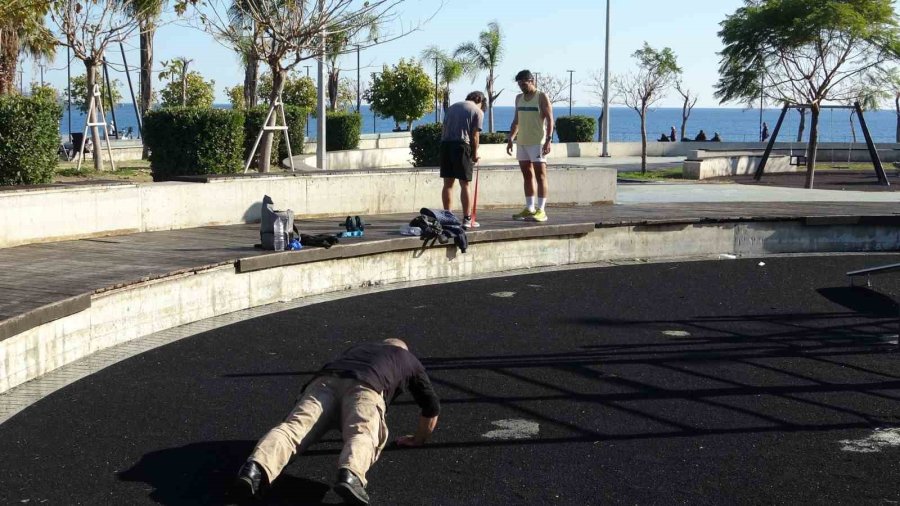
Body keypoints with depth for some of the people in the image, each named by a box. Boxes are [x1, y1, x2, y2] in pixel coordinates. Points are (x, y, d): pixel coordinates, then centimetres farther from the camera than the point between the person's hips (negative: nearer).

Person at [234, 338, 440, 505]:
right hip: (364, 387, -3)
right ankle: (350, 475, -59)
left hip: (325, 380, 3)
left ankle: (257, 468, -46)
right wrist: (419, 438, 51)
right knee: (362, 434, -25)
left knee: (293, 426, -18)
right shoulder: (409, 359, 38)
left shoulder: (358, 348, 47)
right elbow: (432, 406, 37)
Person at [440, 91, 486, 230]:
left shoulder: (452, 107, 21)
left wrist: (444, 145, 16)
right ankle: (467, 219, -1)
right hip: (461, 145, -5)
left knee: (448, 183, 8)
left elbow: (443, 129, 16)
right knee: (465, 184, -1)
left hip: (445, 144, 5)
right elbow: (475, 135, -3)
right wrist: (475, 154, 7)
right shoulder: (478, 111, 4)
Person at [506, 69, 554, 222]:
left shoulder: (542, 97, -4)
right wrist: (510, 139, 13)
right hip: (522, 142, 7)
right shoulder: (519, 98, 15)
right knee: (527, 175, 9)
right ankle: (529, 209, 14)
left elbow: (550, 120, -10)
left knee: (540, 175, -7)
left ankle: (541, 211, -9)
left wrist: (548, 140, -19)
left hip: (537, 142, -7)